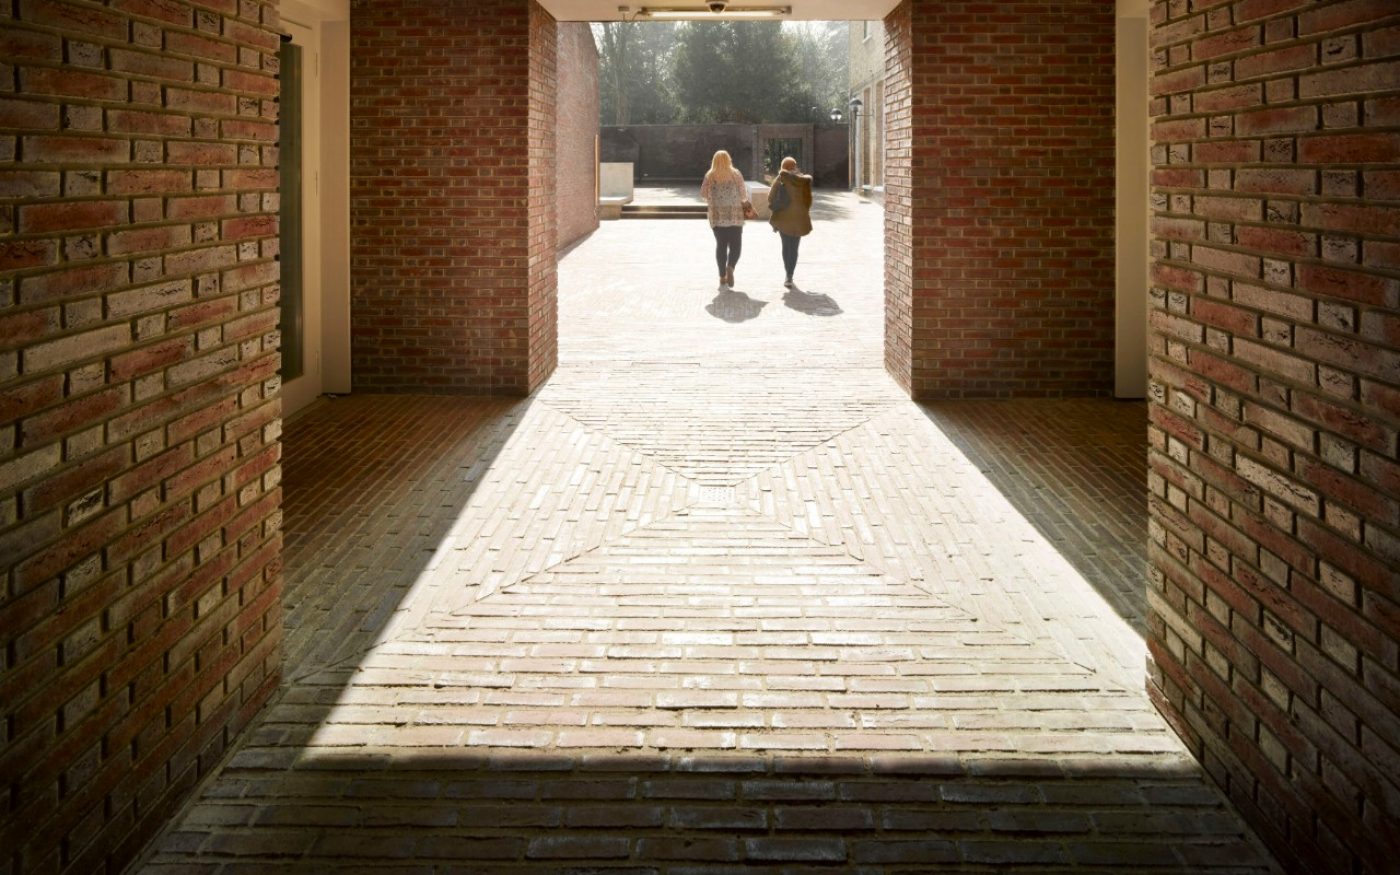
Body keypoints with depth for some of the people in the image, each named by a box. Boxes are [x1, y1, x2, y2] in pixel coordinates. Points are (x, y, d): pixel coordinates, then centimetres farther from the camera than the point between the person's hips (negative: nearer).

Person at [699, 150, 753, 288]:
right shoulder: (736, 174, -3)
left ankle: (722, 276, 9)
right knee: (736, 245, 5)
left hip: (717, 216, 2)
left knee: (720, 245, 11)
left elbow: (703, 194, 0)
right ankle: (730, 267, -22)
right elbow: (743, 194, -4)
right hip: (735, 215, -1)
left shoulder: (710, 176, -1)